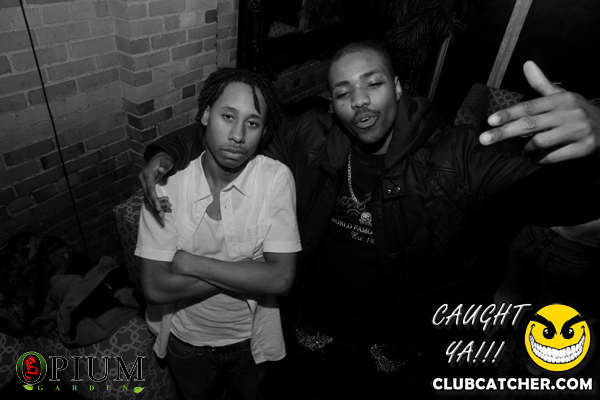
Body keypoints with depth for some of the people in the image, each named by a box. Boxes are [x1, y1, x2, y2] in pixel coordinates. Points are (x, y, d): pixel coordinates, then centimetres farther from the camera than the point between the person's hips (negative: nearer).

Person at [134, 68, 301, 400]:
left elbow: (280, 278, -26)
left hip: (251, 338, 0)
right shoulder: (166, 182, -20)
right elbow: (154, 287, -23)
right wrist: (249, 273, -27)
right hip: (185, 339, 1)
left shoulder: (276, 178, -22)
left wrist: (192, 263, -27)